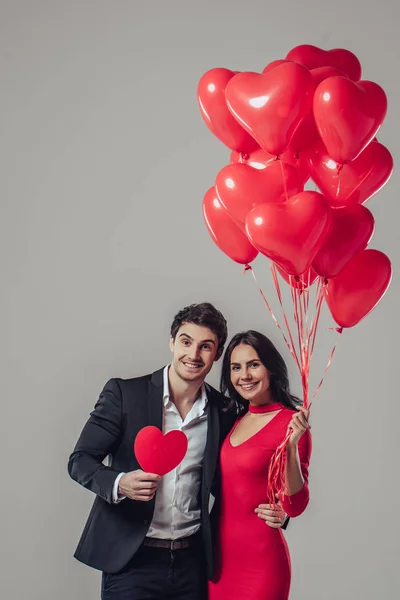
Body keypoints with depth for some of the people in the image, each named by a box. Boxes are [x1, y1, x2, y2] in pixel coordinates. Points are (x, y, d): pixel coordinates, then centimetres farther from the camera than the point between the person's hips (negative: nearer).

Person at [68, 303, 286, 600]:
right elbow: (80, 461, -5)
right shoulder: (124, 393, -7)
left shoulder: (224, 412, 2)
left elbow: (221, 484, 12)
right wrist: (119, 484, -24)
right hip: (131, 560, -3)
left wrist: (267, 512, -6)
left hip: (193, 561, 3)